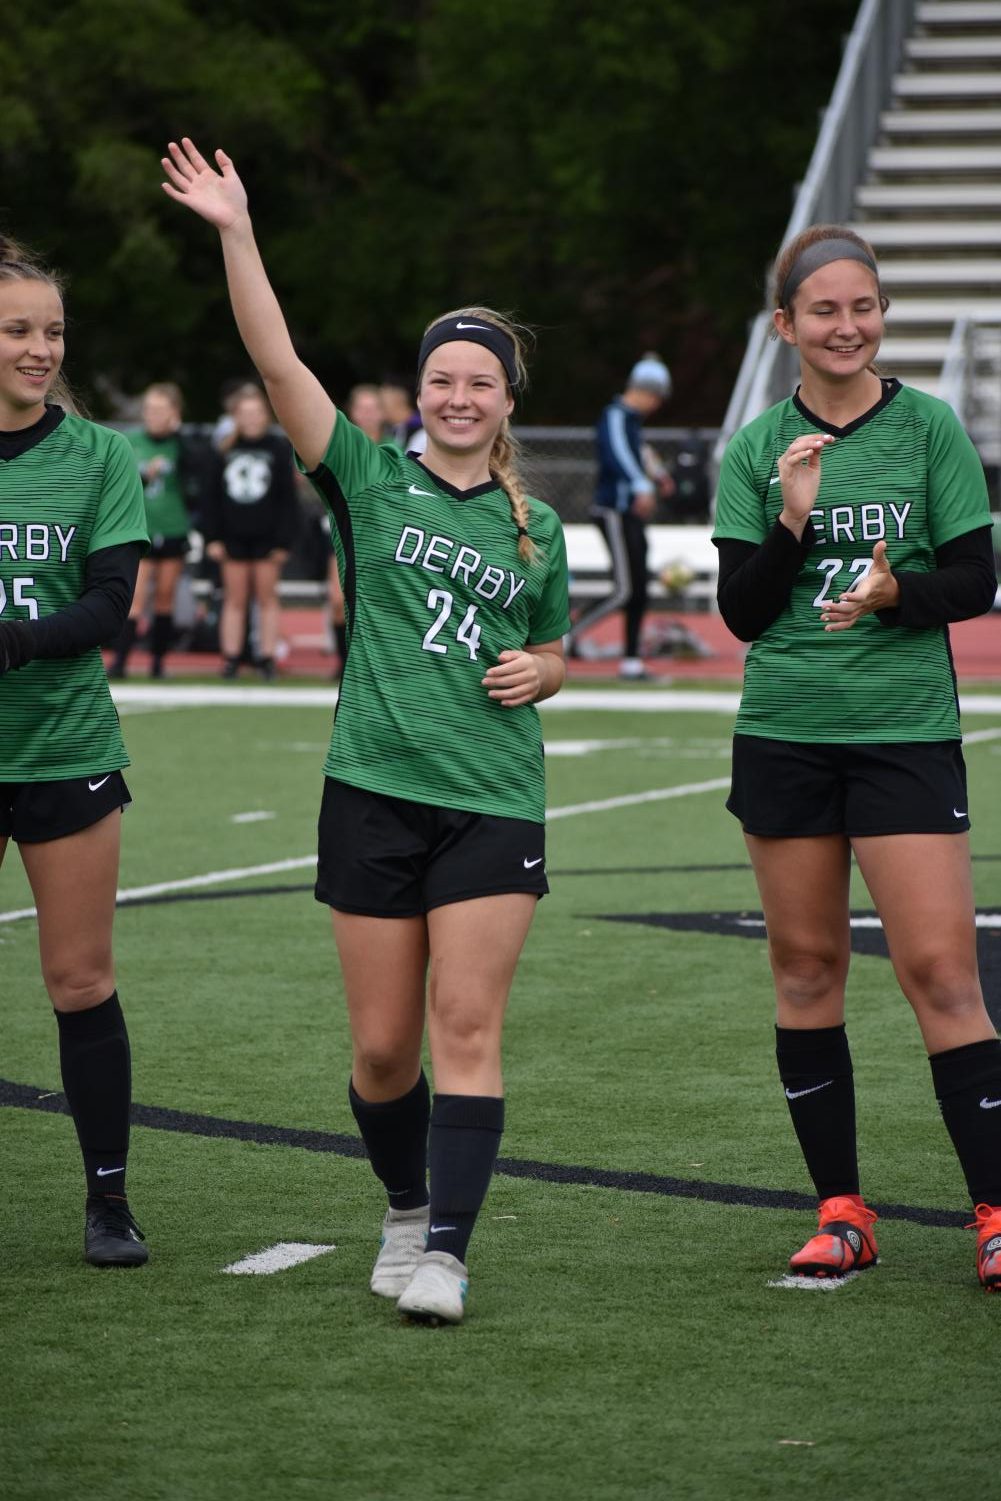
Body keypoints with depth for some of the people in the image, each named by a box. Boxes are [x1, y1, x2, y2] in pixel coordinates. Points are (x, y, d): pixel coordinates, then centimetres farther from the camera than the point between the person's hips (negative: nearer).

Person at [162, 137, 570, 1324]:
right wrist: (235, 234, -17)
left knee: (466, 1031, -9)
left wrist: (539, 670, 0)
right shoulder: (370, 480, 3)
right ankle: (405, 1211, 27)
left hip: (494, 801, 1)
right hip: (373, 790, -1)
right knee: (383, 1046, 4)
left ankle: (446, 1254, -11)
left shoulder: (536, 528, 11)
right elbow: (278, 364, -8)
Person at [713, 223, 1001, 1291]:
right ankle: (841, 1211, 14)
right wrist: (791, 522, -14)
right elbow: (742, 612, 2)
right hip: (783, 732, 3)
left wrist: (893, 592, -19)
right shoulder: (758, 450, 5)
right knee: (805, 966, 5)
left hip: (905, 731, -2)